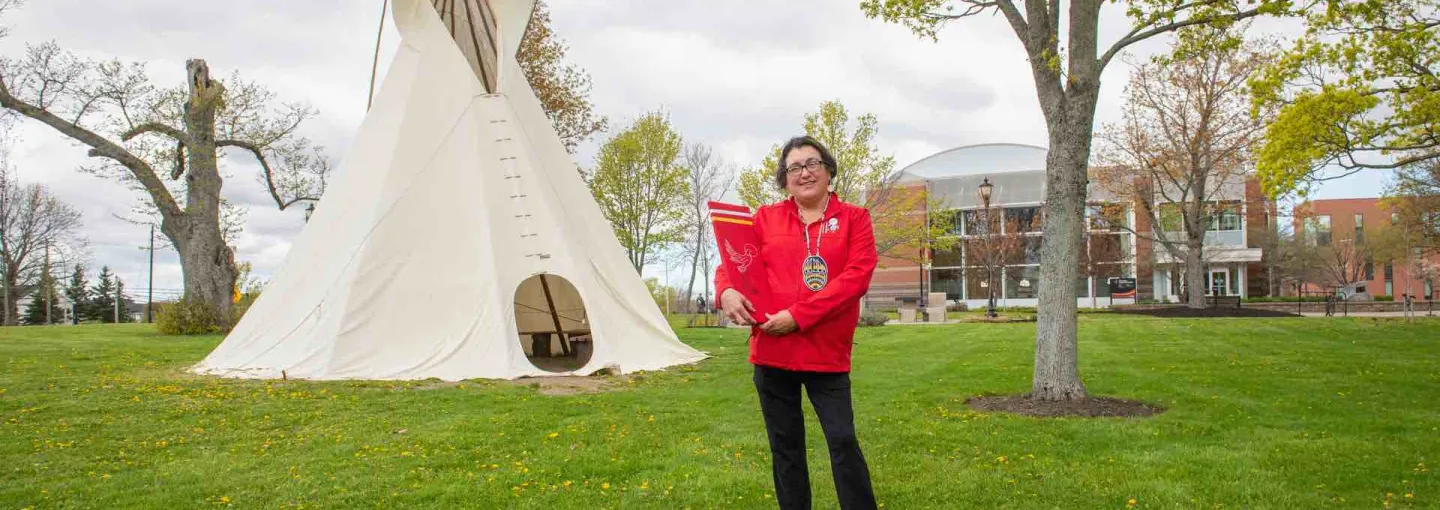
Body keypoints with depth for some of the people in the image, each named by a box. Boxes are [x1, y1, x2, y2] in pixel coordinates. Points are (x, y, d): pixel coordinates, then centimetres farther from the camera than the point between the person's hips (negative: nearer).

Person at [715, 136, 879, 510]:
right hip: (772, 350, 3)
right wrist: (727, 292, -18)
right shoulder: (765, 218, 9)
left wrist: (798, 315, -19)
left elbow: (857, 276, -10)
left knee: (843, 441, -2)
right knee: (785, 447, 12)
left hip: (827, 352, -2)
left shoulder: (854, 218, 2)